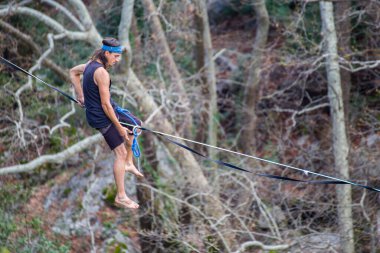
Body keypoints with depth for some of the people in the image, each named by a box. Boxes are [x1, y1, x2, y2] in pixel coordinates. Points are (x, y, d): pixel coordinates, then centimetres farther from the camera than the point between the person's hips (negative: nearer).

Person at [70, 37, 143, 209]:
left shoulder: (91, 64, 5)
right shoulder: (101, 73, -25)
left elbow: (73, 72, 25)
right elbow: (105, 105, -24)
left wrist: (81, 96, 22)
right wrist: (119, 127, -16)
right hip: (102, 117, -10)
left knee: (136, 124, 23)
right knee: (121, 153, -7)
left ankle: (129, 163, 30)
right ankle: (121, 197, -4)